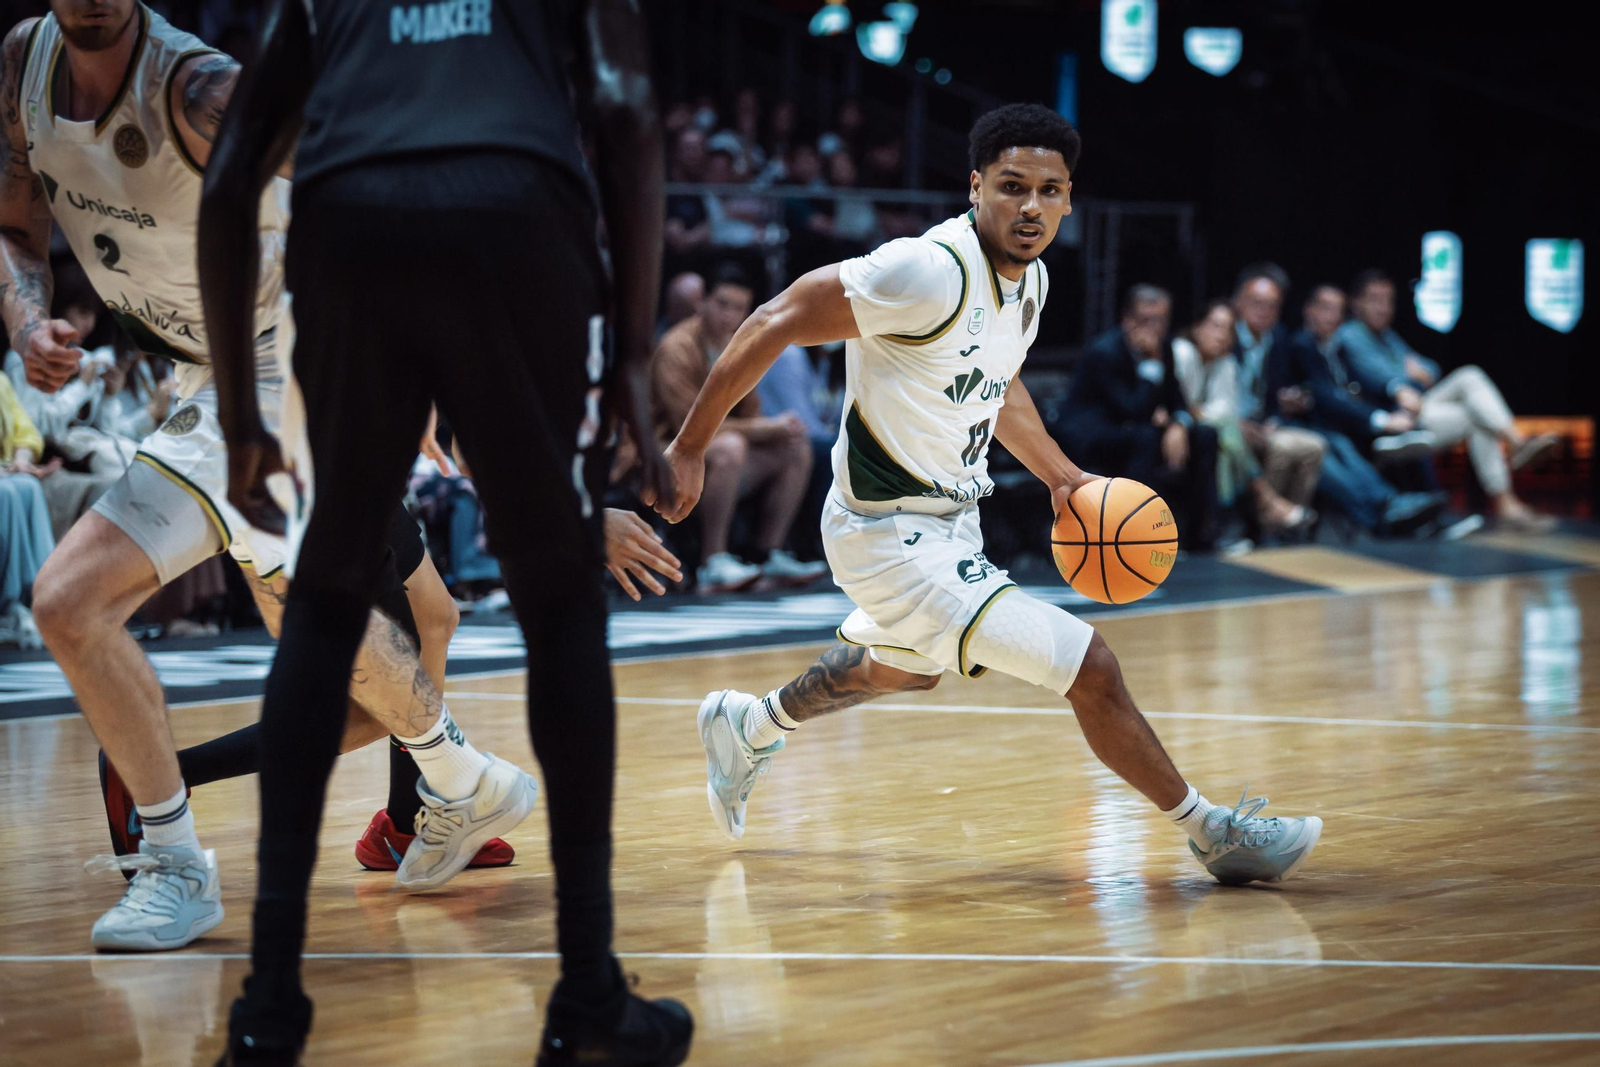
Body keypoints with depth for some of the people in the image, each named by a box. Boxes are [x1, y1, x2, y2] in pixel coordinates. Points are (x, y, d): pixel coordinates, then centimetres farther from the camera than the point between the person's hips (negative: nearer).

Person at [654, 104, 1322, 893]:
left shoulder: (1029, 280, 1)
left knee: (905, 668, 36)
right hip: (895, 539, -10)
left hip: (950, 520, 10)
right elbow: (777, 324, -25)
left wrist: (1060, 476, 15)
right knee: (1088, 665, -10)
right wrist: (689, 448, -23)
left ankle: (748, 727, 58)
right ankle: (1214, 835, 6)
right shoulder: (932, 271, -28)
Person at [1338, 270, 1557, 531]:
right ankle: (1505, 503, -25)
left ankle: (1517, 442, -30)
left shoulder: (1387, 336, 26)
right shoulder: (1350, 336, -4)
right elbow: (1370, 368, -26)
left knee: (1470, 377, -15)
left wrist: (1422, 371, -4)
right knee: (1478, 422, -22)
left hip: (1417, 406, 9)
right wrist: (1400, 389, -46)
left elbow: (1431, 370, 23)